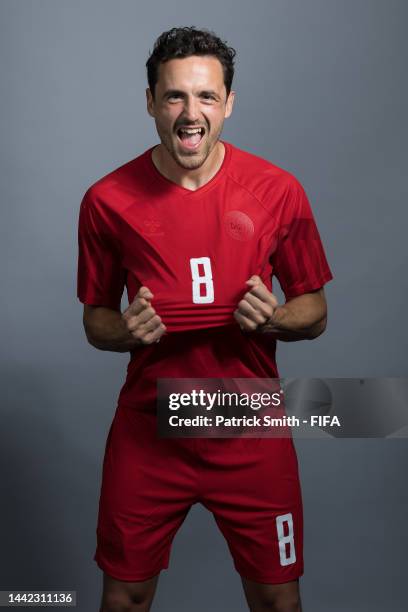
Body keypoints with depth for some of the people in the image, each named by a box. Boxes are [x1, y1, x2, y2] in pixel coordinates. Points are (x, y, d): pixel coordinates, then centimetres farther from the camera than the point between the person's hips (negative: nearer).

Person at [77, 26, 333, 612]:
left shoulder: (279, 191, -6)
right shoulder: (108, 200, -5)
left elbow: (315, 311, 3)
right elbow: (95, 319, 6)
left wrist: (274, 318, -18)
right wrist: (125, 330, -16)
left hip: (251, 433, 0)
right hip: (147, 431, 1)